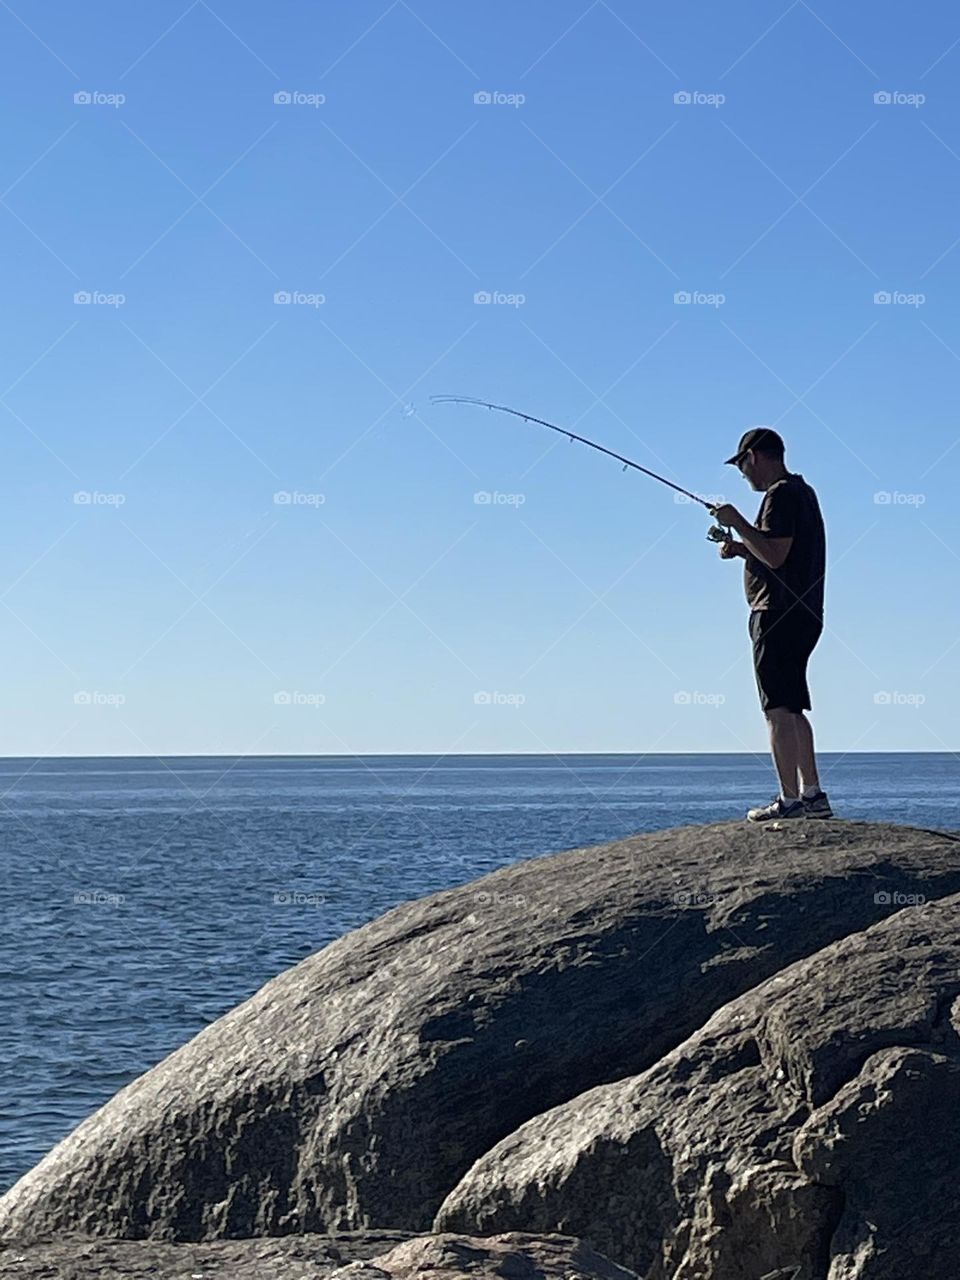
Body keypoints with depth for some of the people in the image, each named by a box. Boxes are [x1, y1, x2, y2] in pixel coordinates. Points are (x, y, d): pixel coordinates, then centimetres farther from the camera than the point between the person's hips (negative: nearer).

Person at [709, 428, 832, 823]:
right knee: (792, 708, 14)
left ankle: (790, 800, -11)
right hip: (802, 613, 10)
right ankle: (813, 795, 15)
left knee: (779, 709, -9)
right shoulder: (802, 492, 20)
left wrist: (737, 522, -13)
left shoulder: (780, 495, -12)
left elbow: (775, 556, -21)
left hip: (778, 614, -10)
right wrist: (741, 549, 14)